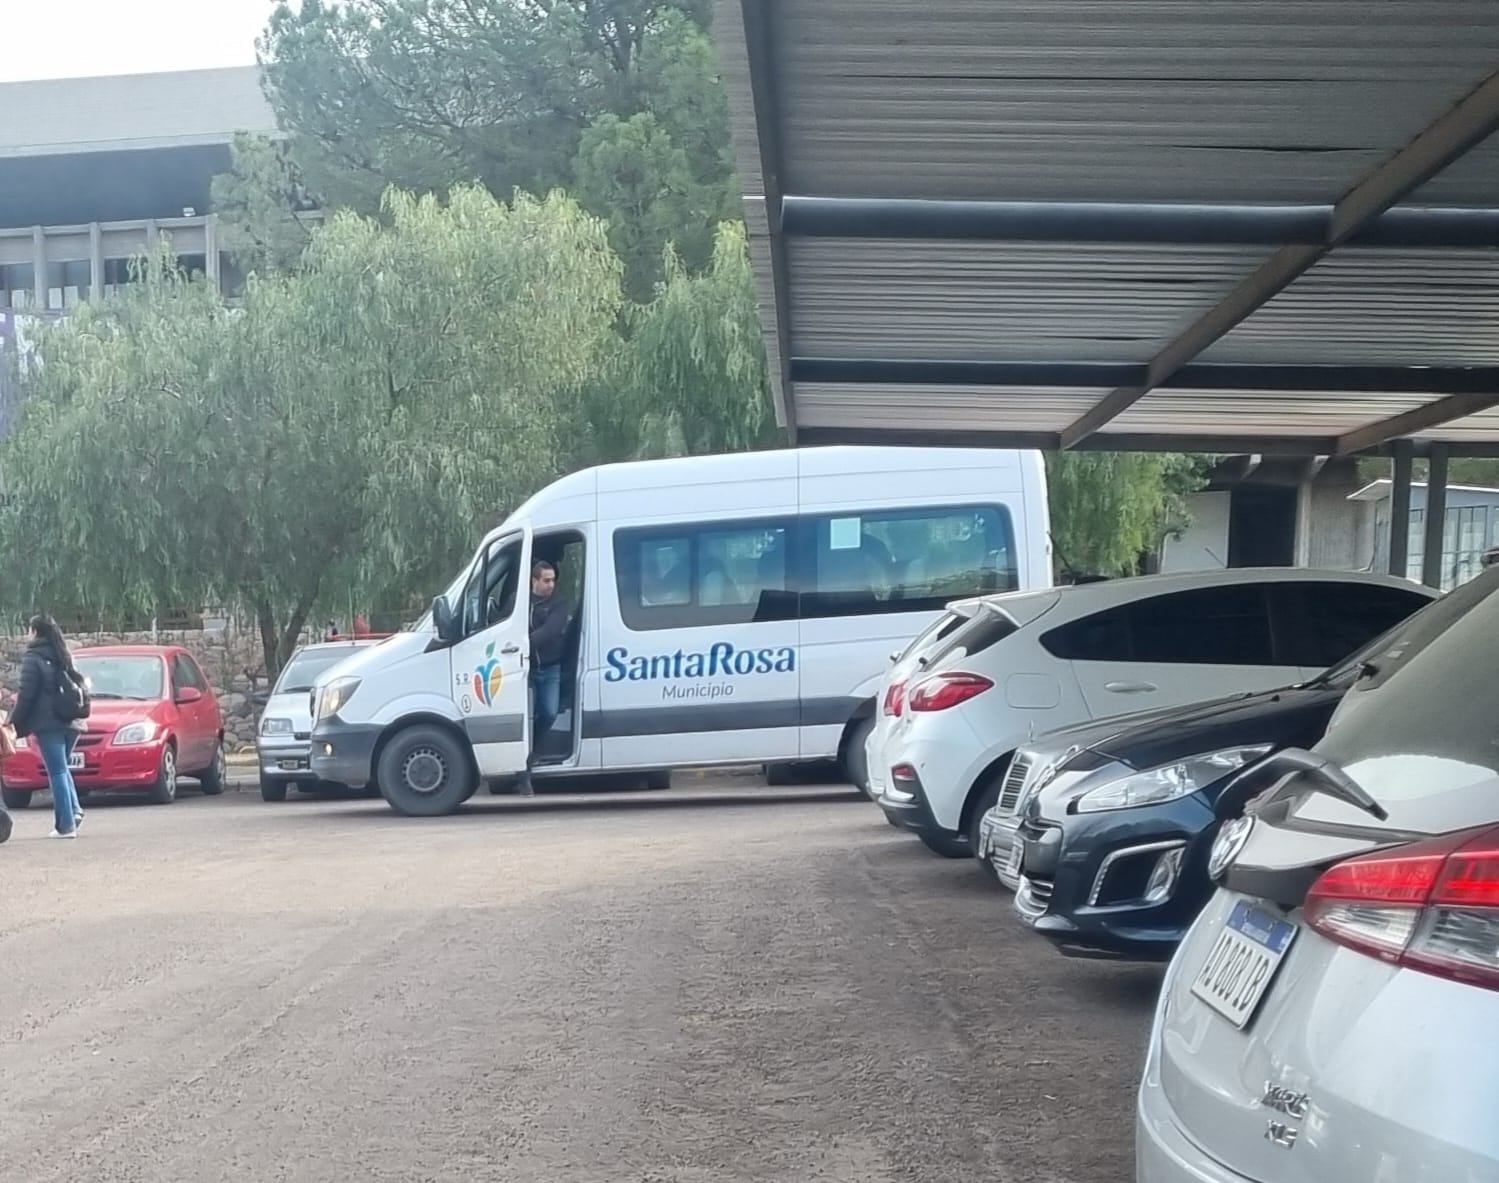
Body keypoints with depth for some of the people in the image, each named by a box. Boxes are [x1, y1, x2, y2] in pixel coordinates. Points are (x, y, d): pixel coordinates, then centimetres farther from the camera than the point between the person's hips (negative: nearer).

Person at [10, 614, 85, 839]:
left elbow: (26, 695, -9)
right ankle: (74, 810, 0)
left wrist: (15, 723, -2)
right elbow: (78, 685, 16)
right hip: (70, 722, 6)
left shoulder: (33, 658, -5)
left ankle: (65, 825, -6)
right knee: (61, 769, 18)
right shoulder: (63, 657, 16)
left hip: (48, 724, -6)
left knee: (57, 772, -4)